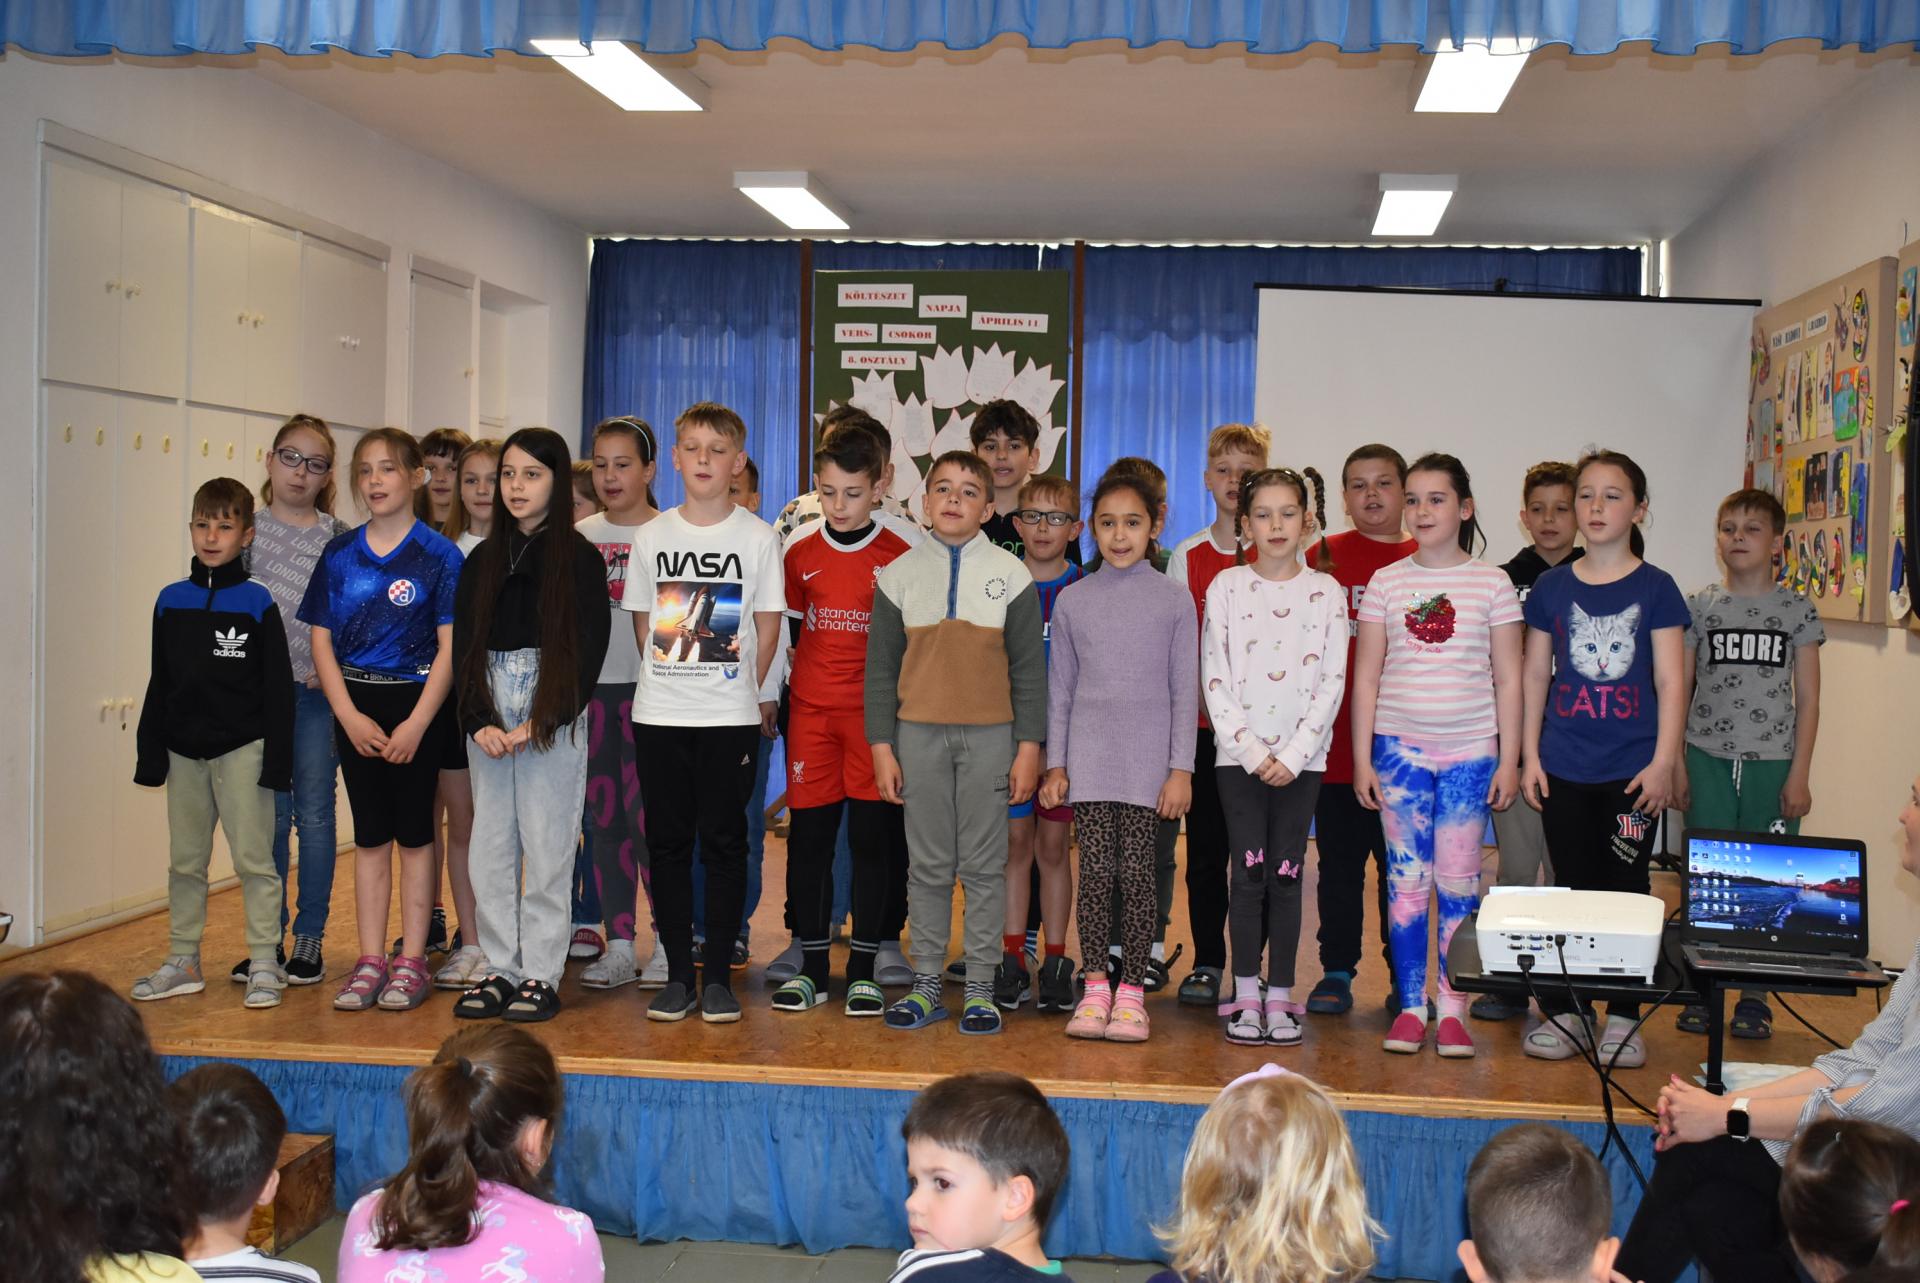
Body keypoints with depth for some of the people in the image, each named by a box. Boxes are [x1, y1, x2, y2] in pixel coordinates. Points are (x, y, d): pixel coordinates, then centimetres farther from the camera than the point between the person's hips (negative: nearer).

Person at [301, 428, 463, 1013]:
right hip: (355, 707, 3)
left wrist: (416, 723, -13)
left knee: (414, 833, 2)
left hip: (417, 702, -3)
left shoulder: (439, 554, -4)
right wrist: (351, 716, -6)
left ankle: (411, 963, 9)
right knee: (369, 835, 8)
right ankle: (370, 961, 13)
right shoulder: (339, 554, 6)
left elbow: (449, 646, -7)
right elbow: (322, 640, 5)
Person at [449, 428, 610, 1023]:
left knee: (547, 846, -1)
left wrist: (542, 723, -14)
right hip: (491, 715, 5)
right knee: (490, 847, 6)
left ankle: (541, 974, 6)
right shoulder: (482, 560, 13)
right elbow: (464, 645, 8)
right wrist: (480, 722, -6)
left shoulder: (579, 559, -1)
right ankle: (500, 969, 15)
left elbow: (587, 650, -7)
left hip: (554, 717, -4)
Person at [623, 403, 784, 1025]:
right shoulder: (652, 536, 5)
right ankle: (678, 973, 13)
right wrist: (667, 684, 5)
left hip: (730, 717, -2)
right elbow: (642, 623, 10)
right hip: (658, 715, 2)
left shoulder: (758, 537, 0)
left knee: (724, 840, 2)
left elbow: (768, 627, 3)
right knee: (667, 842, 5)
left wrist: (741, 692, 2)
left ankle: (718, 975, 10)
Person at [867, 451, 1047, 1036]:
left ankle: (980, 988, 9)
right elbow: (881, 667, 8)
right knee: (927, 865, 5)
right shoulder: (900, 575, 7)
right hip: (920, 735, 1)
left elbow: (1028, 668, 4)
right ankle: (926, 984, 13)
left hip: (989, 735, -1)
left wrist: (1029, 747, -2)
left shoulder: (1010, 575, 4)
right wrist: (882, 747, 2)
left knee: (984, 866, 2)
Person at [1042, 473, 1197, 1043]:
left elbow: (1185, 690, 2)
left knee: (1136, 871, -1)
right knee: (1094, 871, 0)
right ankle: (1094, 986, 8)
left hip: (1148, 757, -1)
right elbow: (1060, 687, 9)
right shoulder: (1073, 600, 6)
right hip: (1089, 755, 1)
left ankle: (1132, 989, 8)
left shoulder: (1173, 599, 2)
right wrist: (1055, 763, 5)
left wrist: (1181, 768, -3)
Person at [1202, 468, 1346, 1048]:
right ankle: (1246, 996, 5)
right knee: (1248, 871, -3)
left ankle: (1280, 997, 8)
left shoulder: (1325, 592, 4)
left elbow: (1332, 681, 0)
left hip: (1300, 756, 0)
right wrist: (1251, 750, -9)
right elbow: (1214, 678, -1)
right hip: (1238, 753, 0)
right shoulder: (1226, 586, 3)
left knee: (1286, 874, 1)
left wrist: (1294, 754, -9)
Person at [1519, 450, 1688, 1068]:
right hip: (1564, 768, 2)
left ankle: (1622, 1019, 13)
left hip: (1633, 769, -2)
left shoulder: (1655, 589, 0)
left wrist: (1664, 762, -8)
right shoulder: (1551, 587, 6)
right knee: (1572, 888, 7)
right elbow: (1536, 674, 9)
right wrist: (1530, 754, 5)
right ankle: (1565, 1013, 15)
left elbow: (1670, 681, -2)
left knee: (1625, 889, 3)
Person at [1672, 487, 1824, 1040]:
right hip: (1708, 760, 1)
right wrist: (1674, 765, 1)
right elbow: (1679, 692, 7)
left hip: (1772, 762, -1)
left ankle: (1755, 995, 13)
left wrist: (1799, 775, -3)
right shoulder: (1699, 607, 5)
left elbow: (1808, 700, 3)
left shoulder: (1797, 610, 3)